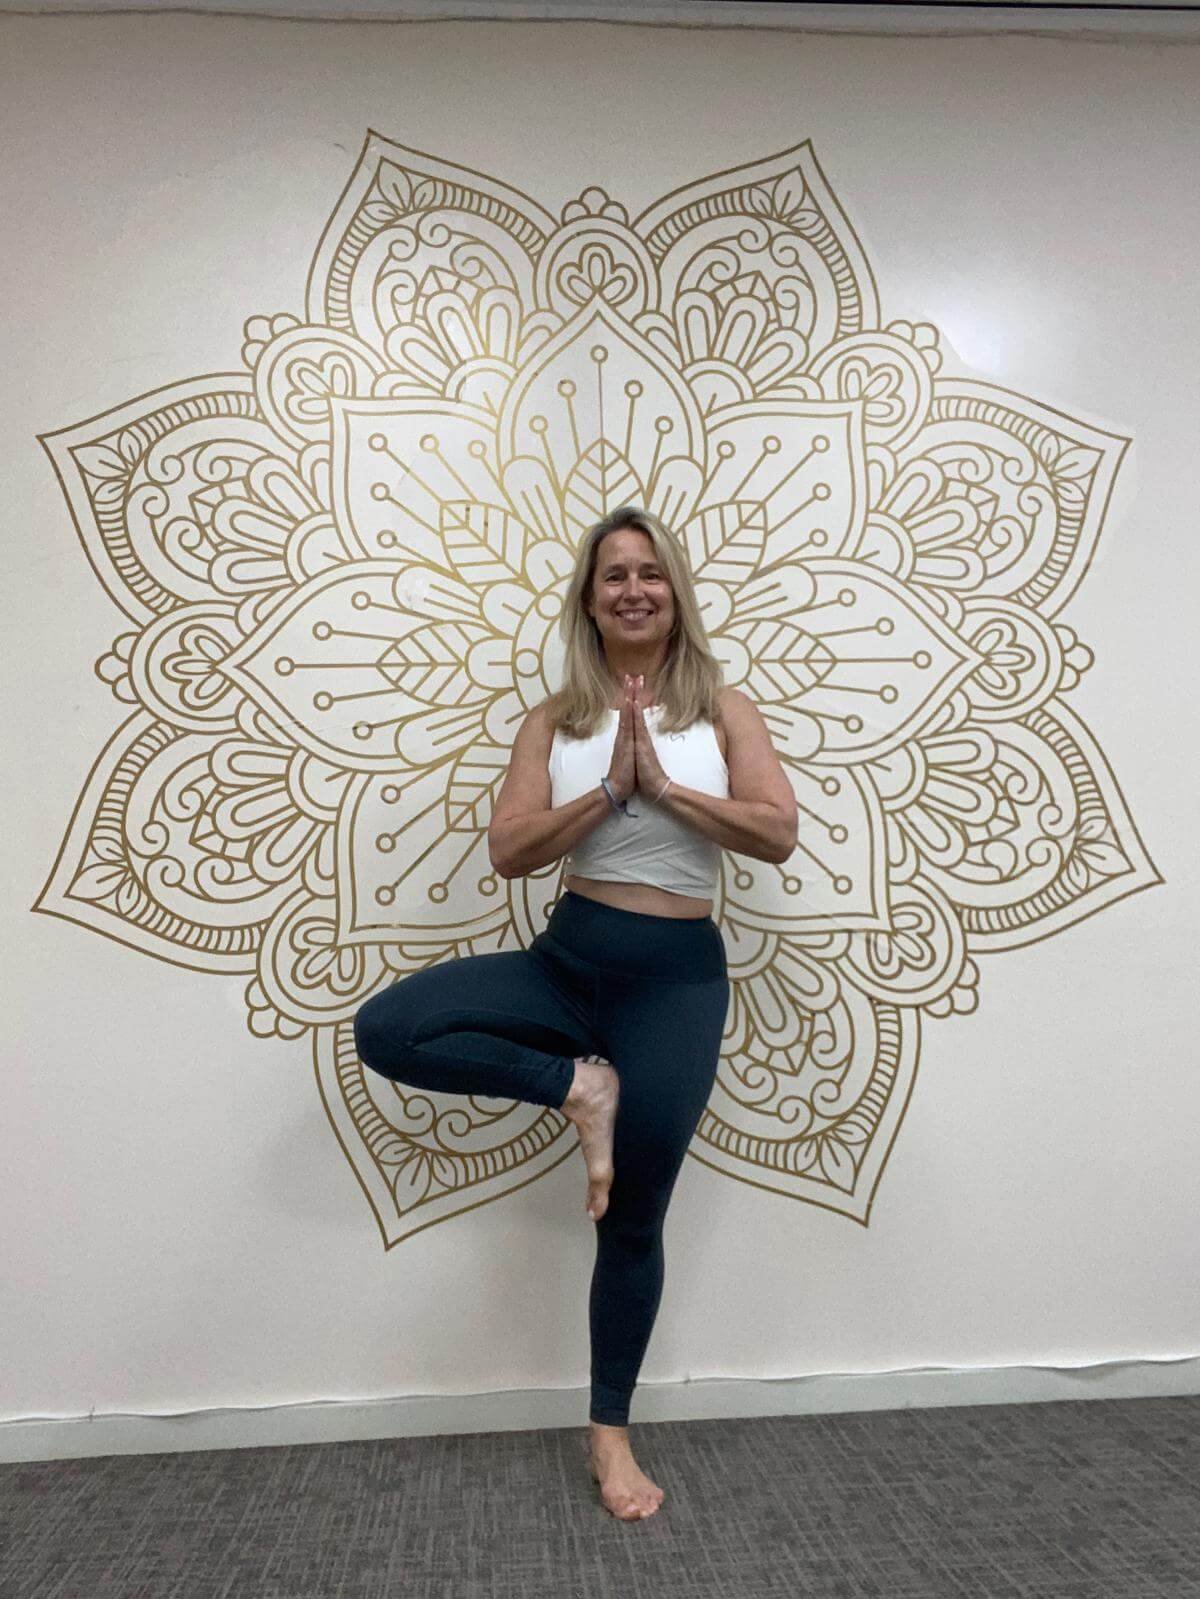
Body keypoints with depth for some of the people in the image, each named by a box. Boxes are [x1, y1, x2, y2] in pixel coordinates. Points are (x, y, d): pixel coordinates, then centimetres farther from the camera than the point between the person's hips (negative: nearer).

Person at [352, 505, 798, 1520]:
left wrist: (664, 785, -17)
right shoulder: (556, 720, 4)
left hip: (677, 972, -2)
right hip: (567, 956, 2)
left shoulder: (723, 709, 2)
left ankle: (611, 1433, 31)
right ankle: (578, 1084, -4)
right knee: (387, 1030, -20)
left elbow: (779, 834, -9)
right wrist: (607, 789, -17)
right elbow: (508, 851, -6)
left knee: (634, 1219, 8)